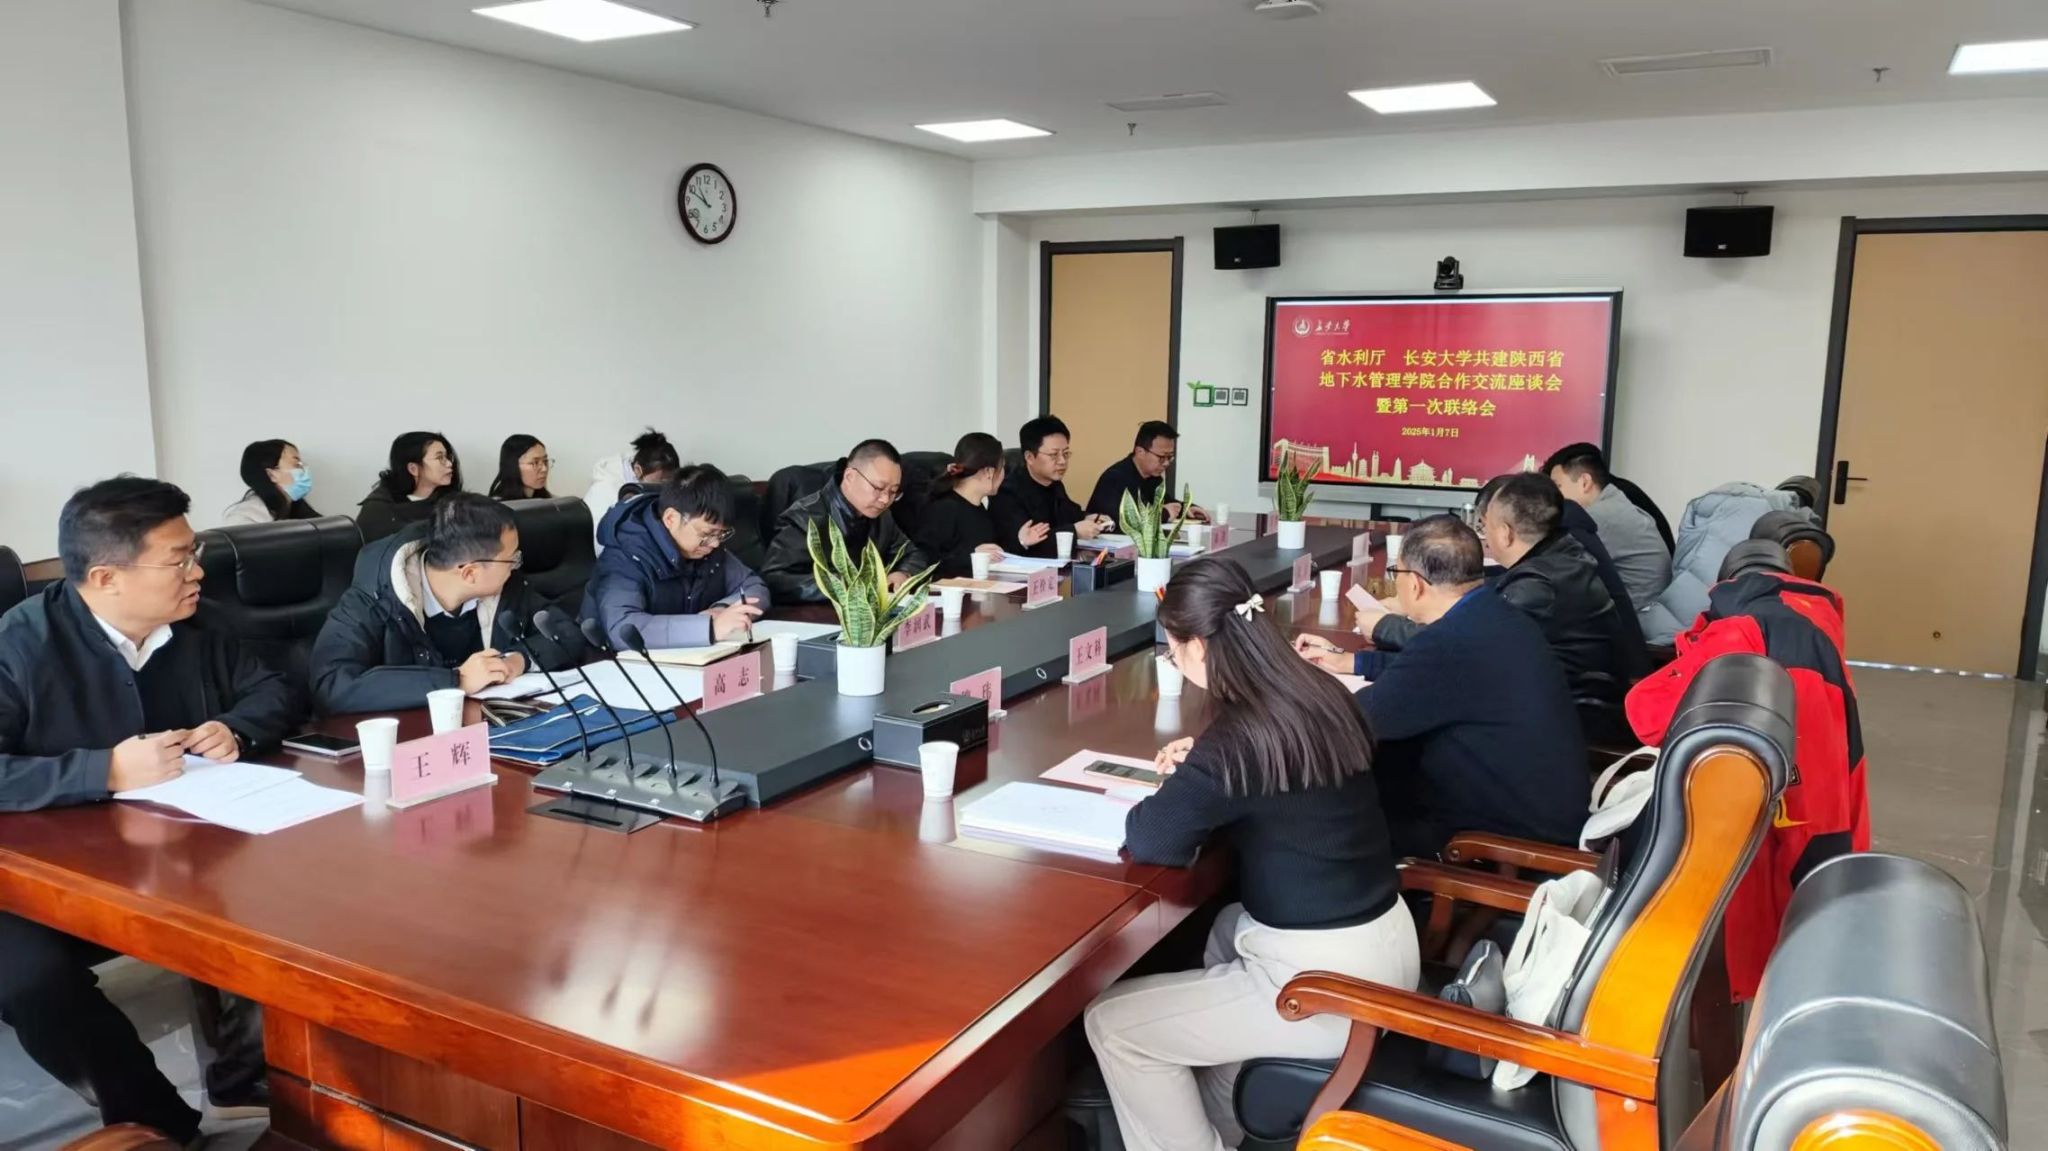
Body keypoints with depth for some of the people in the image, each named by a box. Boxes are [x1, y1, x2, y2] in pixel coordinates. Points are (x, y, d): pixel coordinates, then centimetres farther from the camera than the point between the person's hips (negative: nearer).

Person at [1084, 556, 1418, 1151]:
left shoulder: (1237, 738, -24)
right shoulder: (1321, 694, 0)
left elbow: (1149, 841, -16)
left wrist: (1179, 788, 2)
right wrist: (1202, 770, 9)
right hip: (1386, 945, 9)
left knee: (1110, 1023, 2)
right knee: (1225, 931, 36)